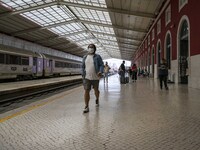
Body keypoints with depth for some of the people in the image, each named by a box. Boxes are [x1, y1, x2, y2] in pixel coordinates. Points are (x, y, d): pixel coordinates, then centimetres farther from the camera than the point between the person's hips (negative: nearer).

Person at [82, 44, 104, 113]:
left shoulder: (97, 57, -1)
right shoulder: (85, 57, 9)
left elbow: (101, 65, -6)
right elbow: (83, 67, 14)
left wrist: (100, 72, -23)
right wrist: (83, 75, 9)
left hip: (95, 77, -1)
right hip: (87, 77, 2)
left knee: (96, 90, 14)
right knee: (86, 91, -6)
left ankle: (97, 99, 45)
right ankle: (86, 107, -2)